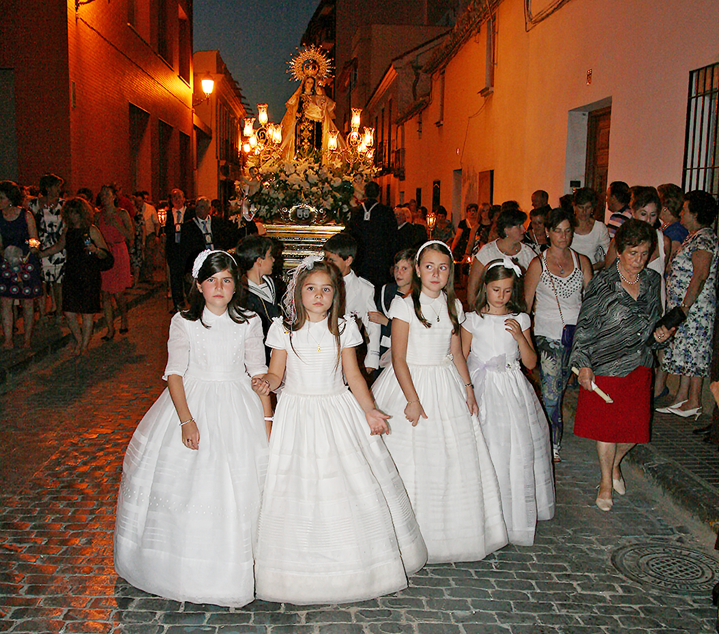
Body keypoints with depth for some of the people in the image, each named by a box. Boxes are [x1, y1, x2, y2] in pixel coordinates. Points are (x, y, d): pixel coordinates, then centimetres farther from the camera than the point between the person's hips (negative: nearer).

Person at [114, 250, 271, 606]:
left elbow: (259, 373, 3)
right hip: (192, 402, 0)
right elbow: (174, 374, -7)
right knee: (185, 485, 0)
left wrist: (269, 420, -2)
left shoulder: (249, 323, 1)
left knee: (239, 486, 0)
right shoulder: (183, 323, -3)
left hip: (238, 408, 1)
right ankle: (187, 569, 20)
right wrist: (187, 420, -18)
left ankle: (232, 571, 16)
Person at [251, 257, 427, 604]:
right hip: (297, 413, -1)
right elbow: (276, 373, 2)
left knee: (353, 485, 3)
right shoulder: (283, 329, -1)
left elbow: (353, 375, 5)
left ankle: (357, 570, 22)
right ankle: (302, 572, 18)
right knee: (299, 487, 0)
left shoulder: (343, 329, 2)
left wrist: (369, 409, -5)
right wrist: (265, 383, -21)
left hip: (339, 412, 1)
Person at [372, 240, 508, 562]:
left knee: (453, 460, 7)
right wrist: (412, 399, -16)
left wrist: (468, 388, 5)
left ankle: (452, 533, 25)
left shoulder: (453, 306, 8)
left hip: (446, 385, 5)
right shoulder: (405, 305, -9)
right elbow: (398, 358, -12)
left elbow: (456, 352, 14)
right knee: (411, 460, -1)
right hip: (410, 382, -5)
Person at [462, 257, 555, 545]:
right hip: (483, 389, -3)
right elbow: (461, 359, 2)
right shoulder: (473, 321, -1)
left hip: (514, 389, 3)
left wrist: (520, 337, -10)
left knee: (520, 451, 4)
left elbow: (531, 363, 6)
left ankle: (519, 517, 22)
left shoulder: (520, 320, 6)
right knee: (488, 451, -6)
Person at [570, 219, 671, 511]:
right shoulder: (603, 284, -13)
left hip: (639, 364, 5)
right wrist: (583, 364, -16)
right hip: (606, 365, -4)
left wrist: (660, 332, -3)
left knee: (636, 425, 6)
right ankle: (606, 481, 26)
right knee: (606, 424, 6)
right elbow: (585, 326, -11)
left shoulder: (652, 280, 3)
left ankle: (615, 464, 38)